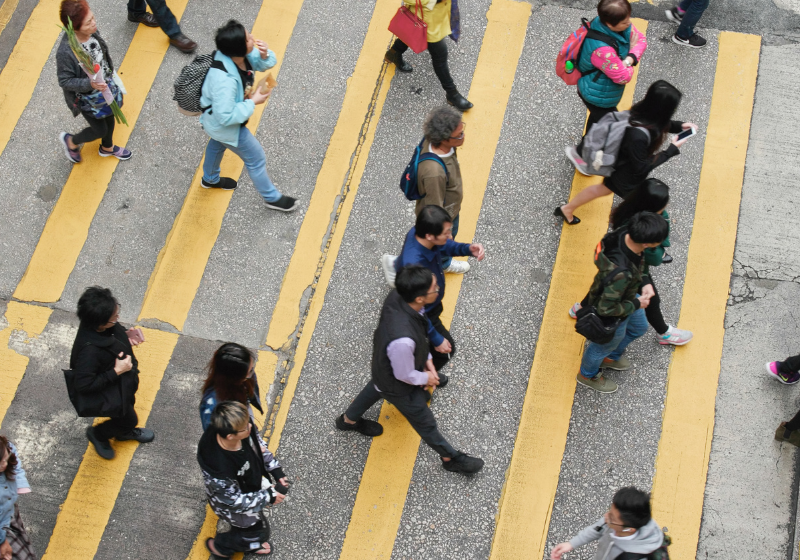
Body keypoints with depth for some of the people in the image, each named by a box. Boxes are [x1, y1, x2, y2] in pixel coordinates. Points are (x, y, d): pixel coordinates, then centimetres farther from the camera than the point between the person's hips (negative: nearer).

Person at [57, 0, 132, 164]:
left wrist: (111, 74, 15)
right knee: (100, 130, 14)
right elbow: (64, 81, -25)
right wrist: (89, 84, -38)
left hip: (106, 87, 6)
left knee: (109, 118, 29)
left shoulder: (92, 32, -19)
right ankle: (71, 141, 46)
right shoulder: (65, 52, -39)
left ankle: (107, 148, 60)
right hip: (88, 99, -6)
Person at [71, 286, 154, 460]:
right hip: (109, 394, -7)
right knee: (128, 419, 18)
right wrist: (116, 372, -32)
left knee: (129, 405, 33)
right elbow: (84, 385, -33)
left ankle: (124, 432, 63)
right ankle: (98, 434, 45)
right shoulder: (89, 350, -44)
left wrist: (126, 335, -16)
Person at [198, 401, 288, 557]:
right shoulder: (219, 469, -48)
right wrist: (267, 497, -23)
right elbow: (234, 501, -29)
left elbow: (259, 445, -7)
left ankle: (249, 542, 66)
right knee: (258, 531, 21)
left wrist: (275, 470, -8)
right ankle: (219, 545, 48)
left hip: (250, 487, 6)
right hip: (232, 505, -6)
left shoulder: (244, 430, -31)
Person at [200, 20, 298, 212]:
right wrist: (253, 102, -30)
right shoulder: (224, 80, -45)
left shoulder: (239, 53, -22)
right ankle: (272, 198, 38)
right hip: (225, 125, -9)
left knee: (218, 144, 36)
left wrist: (264, 55, -28)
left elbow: (261, 64, -5)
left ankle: (210, 179, 67)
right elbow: (226, 117, -38)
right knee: (256, 158, 12)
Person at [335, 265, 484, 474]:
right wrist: (426, 378, -9)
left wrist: (427, 359, 1)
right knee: (425, 423, 21)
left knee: (375, 388, 39)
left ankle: (348, 420, 68)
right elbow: (405, 375, -28)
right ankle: (450, 458, 49)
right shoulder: (402, 340, -50)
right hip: (398, 386, -7)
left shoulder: (397, 296, -28)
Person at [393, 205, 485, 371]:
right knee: (446, 349, 17)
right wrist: (437, 340, -21)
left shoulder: (417, 232, -25)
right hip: (424, 314, -7)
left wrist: (468, 249, -22)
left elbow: (446, 246, -2)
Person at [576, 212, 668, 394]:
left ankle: (610, 357, 63)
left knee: (639, 328, 35)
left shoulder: (624, 234, -26)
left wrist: (645, 282, -12)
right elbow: (606, 308, -34)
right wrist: (636, 304, -21)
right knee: (606, 345, 25)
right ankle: (587, 375, 58)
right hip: (613, 317, -7)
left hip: (626, 296, 7)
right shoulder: (621, 273, -49)